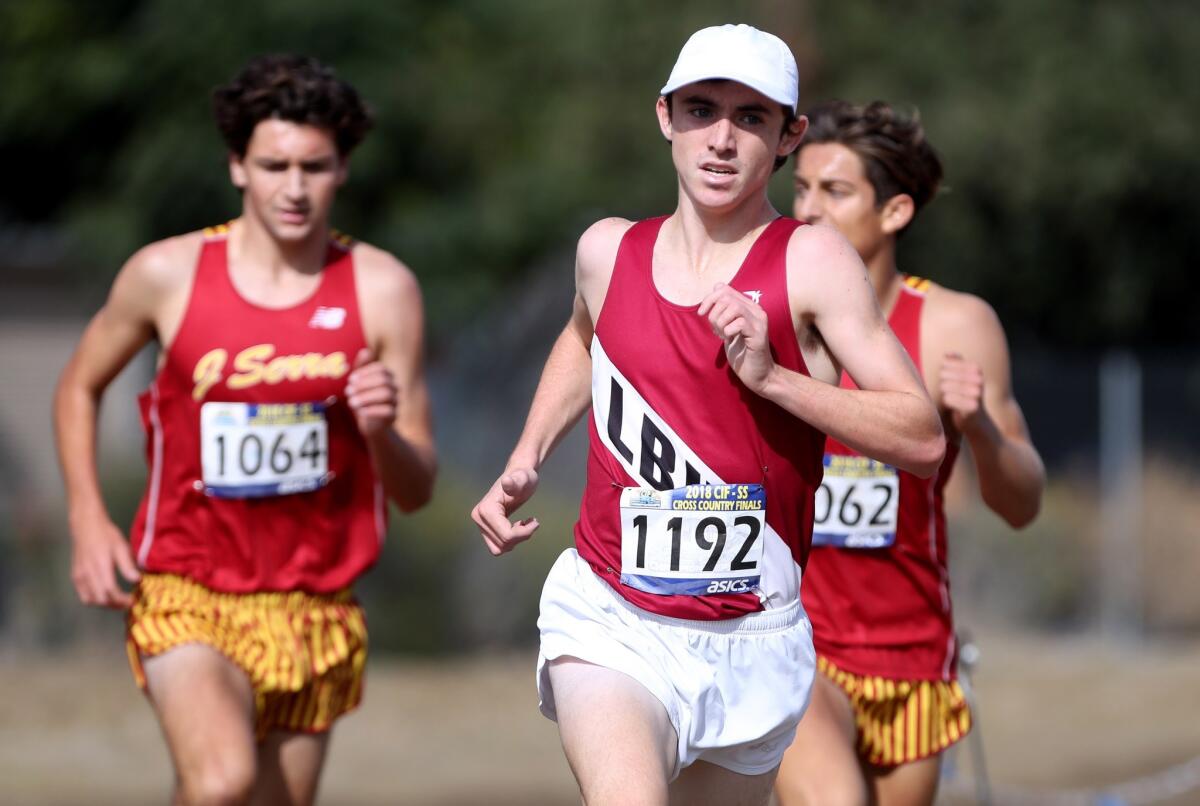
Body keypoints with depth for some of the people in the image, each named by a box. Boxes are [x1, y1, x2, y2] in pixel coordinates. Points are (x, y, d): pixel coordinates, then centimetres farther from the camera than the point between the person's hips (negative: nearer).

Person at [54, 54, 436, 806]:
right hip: (186, 597, -2)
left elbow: (417, 490, -1)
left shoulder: (383, 289, -4)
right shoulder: (167, 274, -6)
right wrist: (88, 522, 1)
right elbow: (80, 386, 13)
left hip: (314, 609, 2)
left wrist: (382, 431, -24)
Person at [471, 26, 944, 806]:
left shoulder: (812, 263, -7)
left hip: (752, 648, 0)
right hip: (609, 624, 0)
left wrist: (770, 376, -21)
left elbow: (924, 439, -13)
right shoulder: (609, 251, 4)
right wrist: (524, 463, 18)